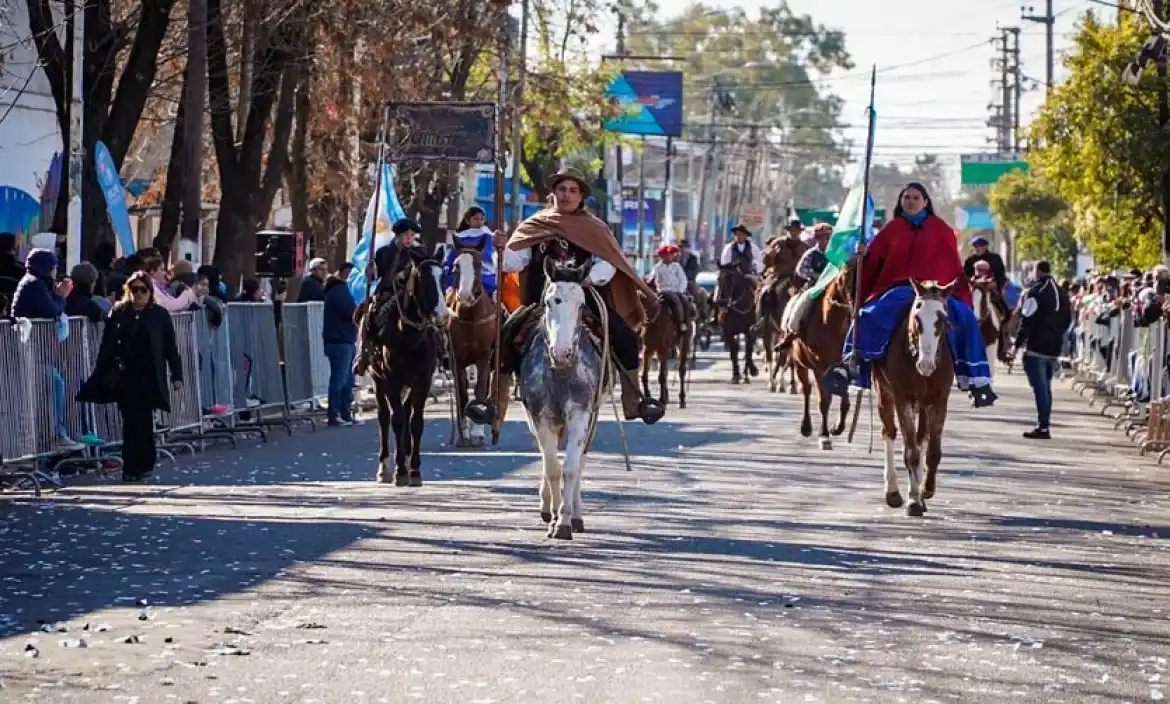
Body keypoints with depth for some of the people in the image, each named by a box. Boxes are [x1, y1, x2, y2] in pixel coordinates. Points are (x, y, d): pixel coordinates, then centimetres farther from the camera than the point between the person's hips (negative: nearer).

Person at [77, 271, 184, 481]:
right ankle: (132, 467, 6)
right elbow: (106, 346, 9)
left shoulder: (159, 315, 5)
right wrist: (99, 375, 5)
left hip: (148, 377, -1)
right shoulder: (118, 313, 8)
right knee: (131, 422, 1)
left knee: (143, 422, -4)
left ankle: (142, 465, 6)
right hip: (124, 375, 1)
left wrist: (176, 375, -1)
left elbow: (170, 348, 5)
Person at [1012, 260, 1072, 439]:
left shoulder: (1035, 292, -11)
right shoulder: (1062, 293, 13)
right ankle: (1044, 424, 18)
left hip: (1036, 348, -7)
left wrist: (1018, 344, -10)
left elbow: (1027, 321, -15)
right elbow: (1068, 320, 21)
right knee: (1046, 386, 16)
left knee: (1040, 387, -9)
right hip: (1055, 348, 7)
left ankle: (1043, 427, -14)